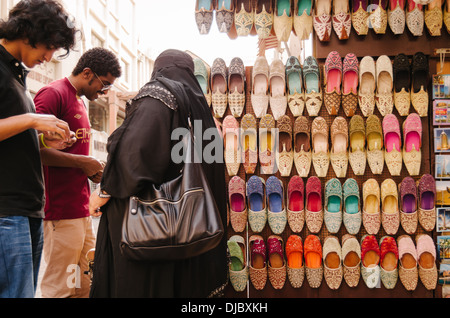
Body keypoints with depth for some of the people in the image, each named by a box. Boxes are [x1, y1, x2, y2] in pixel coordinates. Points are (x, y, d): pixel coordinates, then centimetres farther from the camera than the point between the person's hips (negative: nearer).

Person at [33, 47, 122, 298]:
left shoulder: (80, 102, 21)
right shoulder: (53, 94, -9)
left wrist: (93, 172, 9)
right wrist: (83, 162, -14)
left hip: (81, 209, 10)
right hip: (61, 213, -9)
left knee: (87, 286, 12)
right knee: (61, 290, -4)